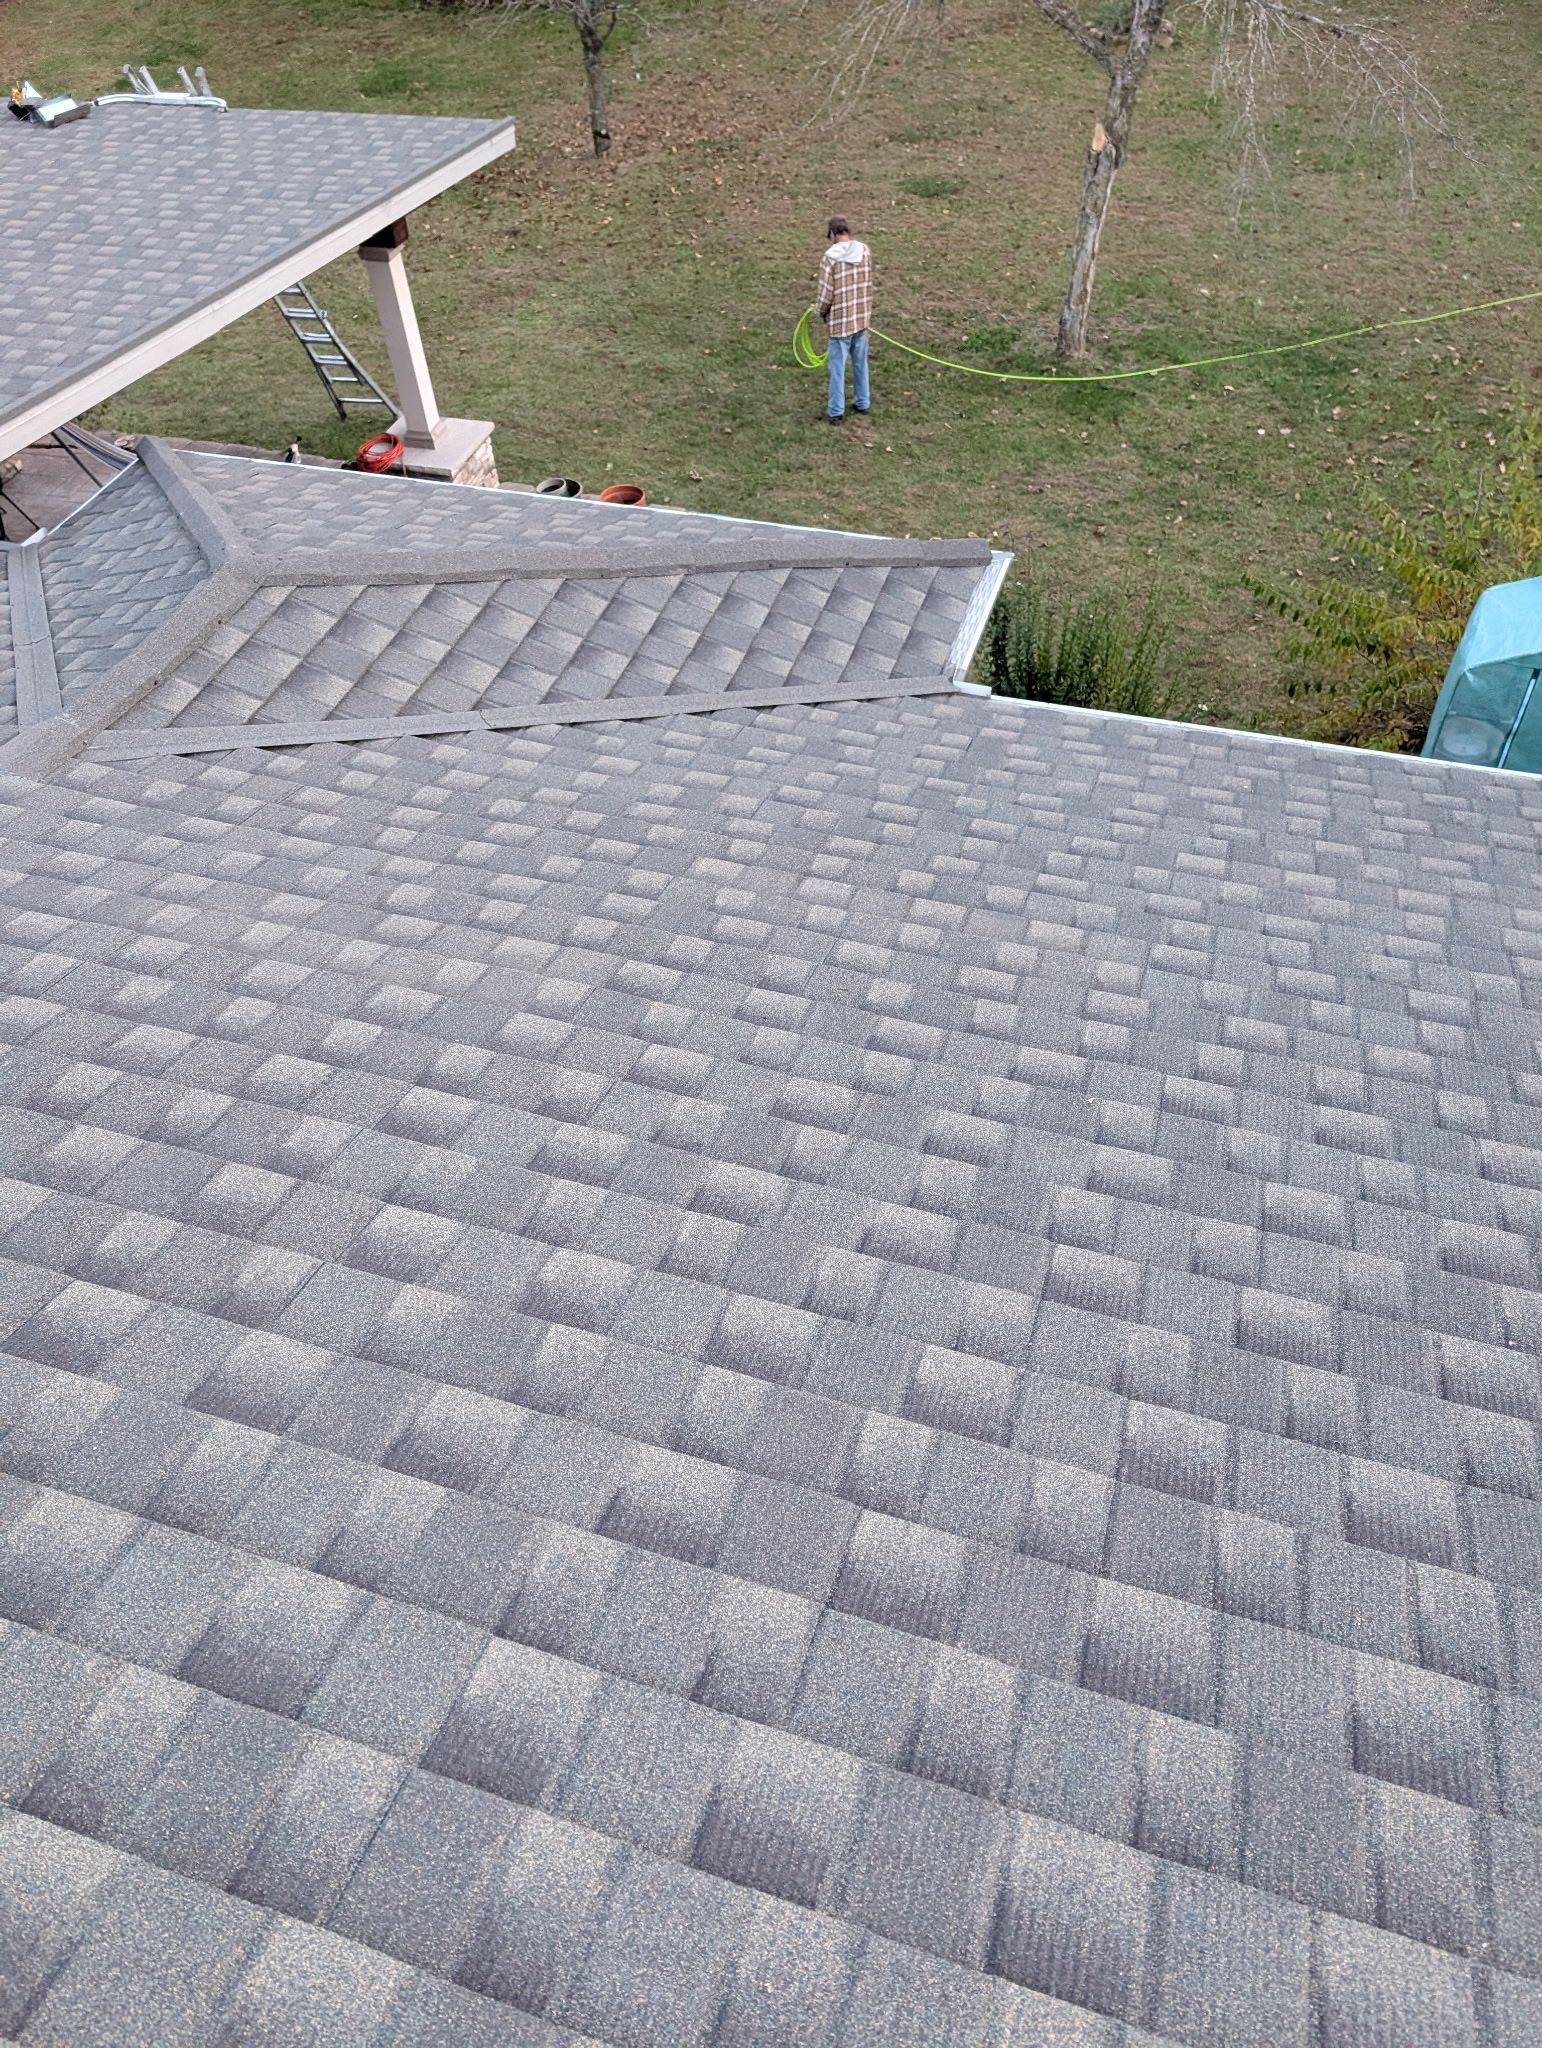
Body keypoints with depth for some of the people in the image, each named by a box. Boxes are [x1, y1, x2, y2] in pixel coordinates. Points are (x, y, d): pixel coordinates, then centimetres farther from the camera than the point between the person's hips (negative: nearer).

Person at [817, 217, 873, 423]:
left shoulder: (831, 256, -15)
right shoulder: (865, 250, -2)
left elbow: (826, 293, -13)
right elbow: (866, 281, 9)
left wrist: (822, 313, 5)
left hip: (840, 320, -4)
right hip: (862, 318, 5)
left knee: (838, 367, 6)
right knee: (860, 363, 19)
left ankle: (836, 411, 11)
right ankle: (863, 403, 30)